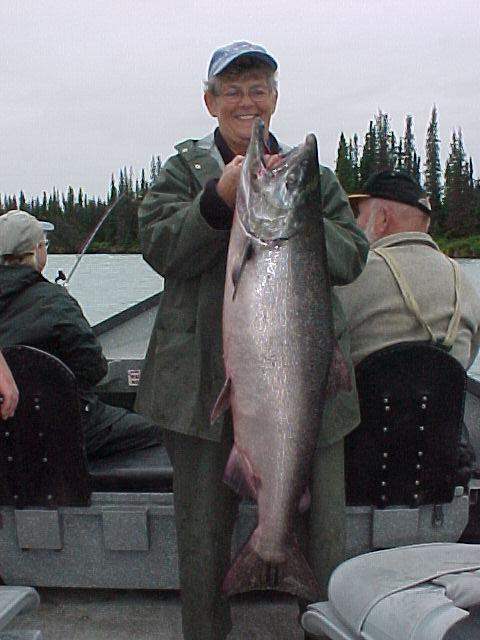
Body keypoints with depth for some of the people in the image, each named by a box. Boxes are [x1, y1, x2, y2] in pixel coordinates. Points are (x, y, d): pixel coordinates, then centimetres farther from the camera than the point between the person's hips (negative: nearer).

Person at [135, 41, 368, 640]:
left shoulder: (313, 173, 14)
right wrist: (221, 197, -20)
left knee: (322, 533, 8)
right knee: (202, 533, 10)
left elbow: (351, 258, 4)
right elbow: (159, 247, -7)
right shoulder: (184, 168, 9)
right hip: (207, 381, -1)